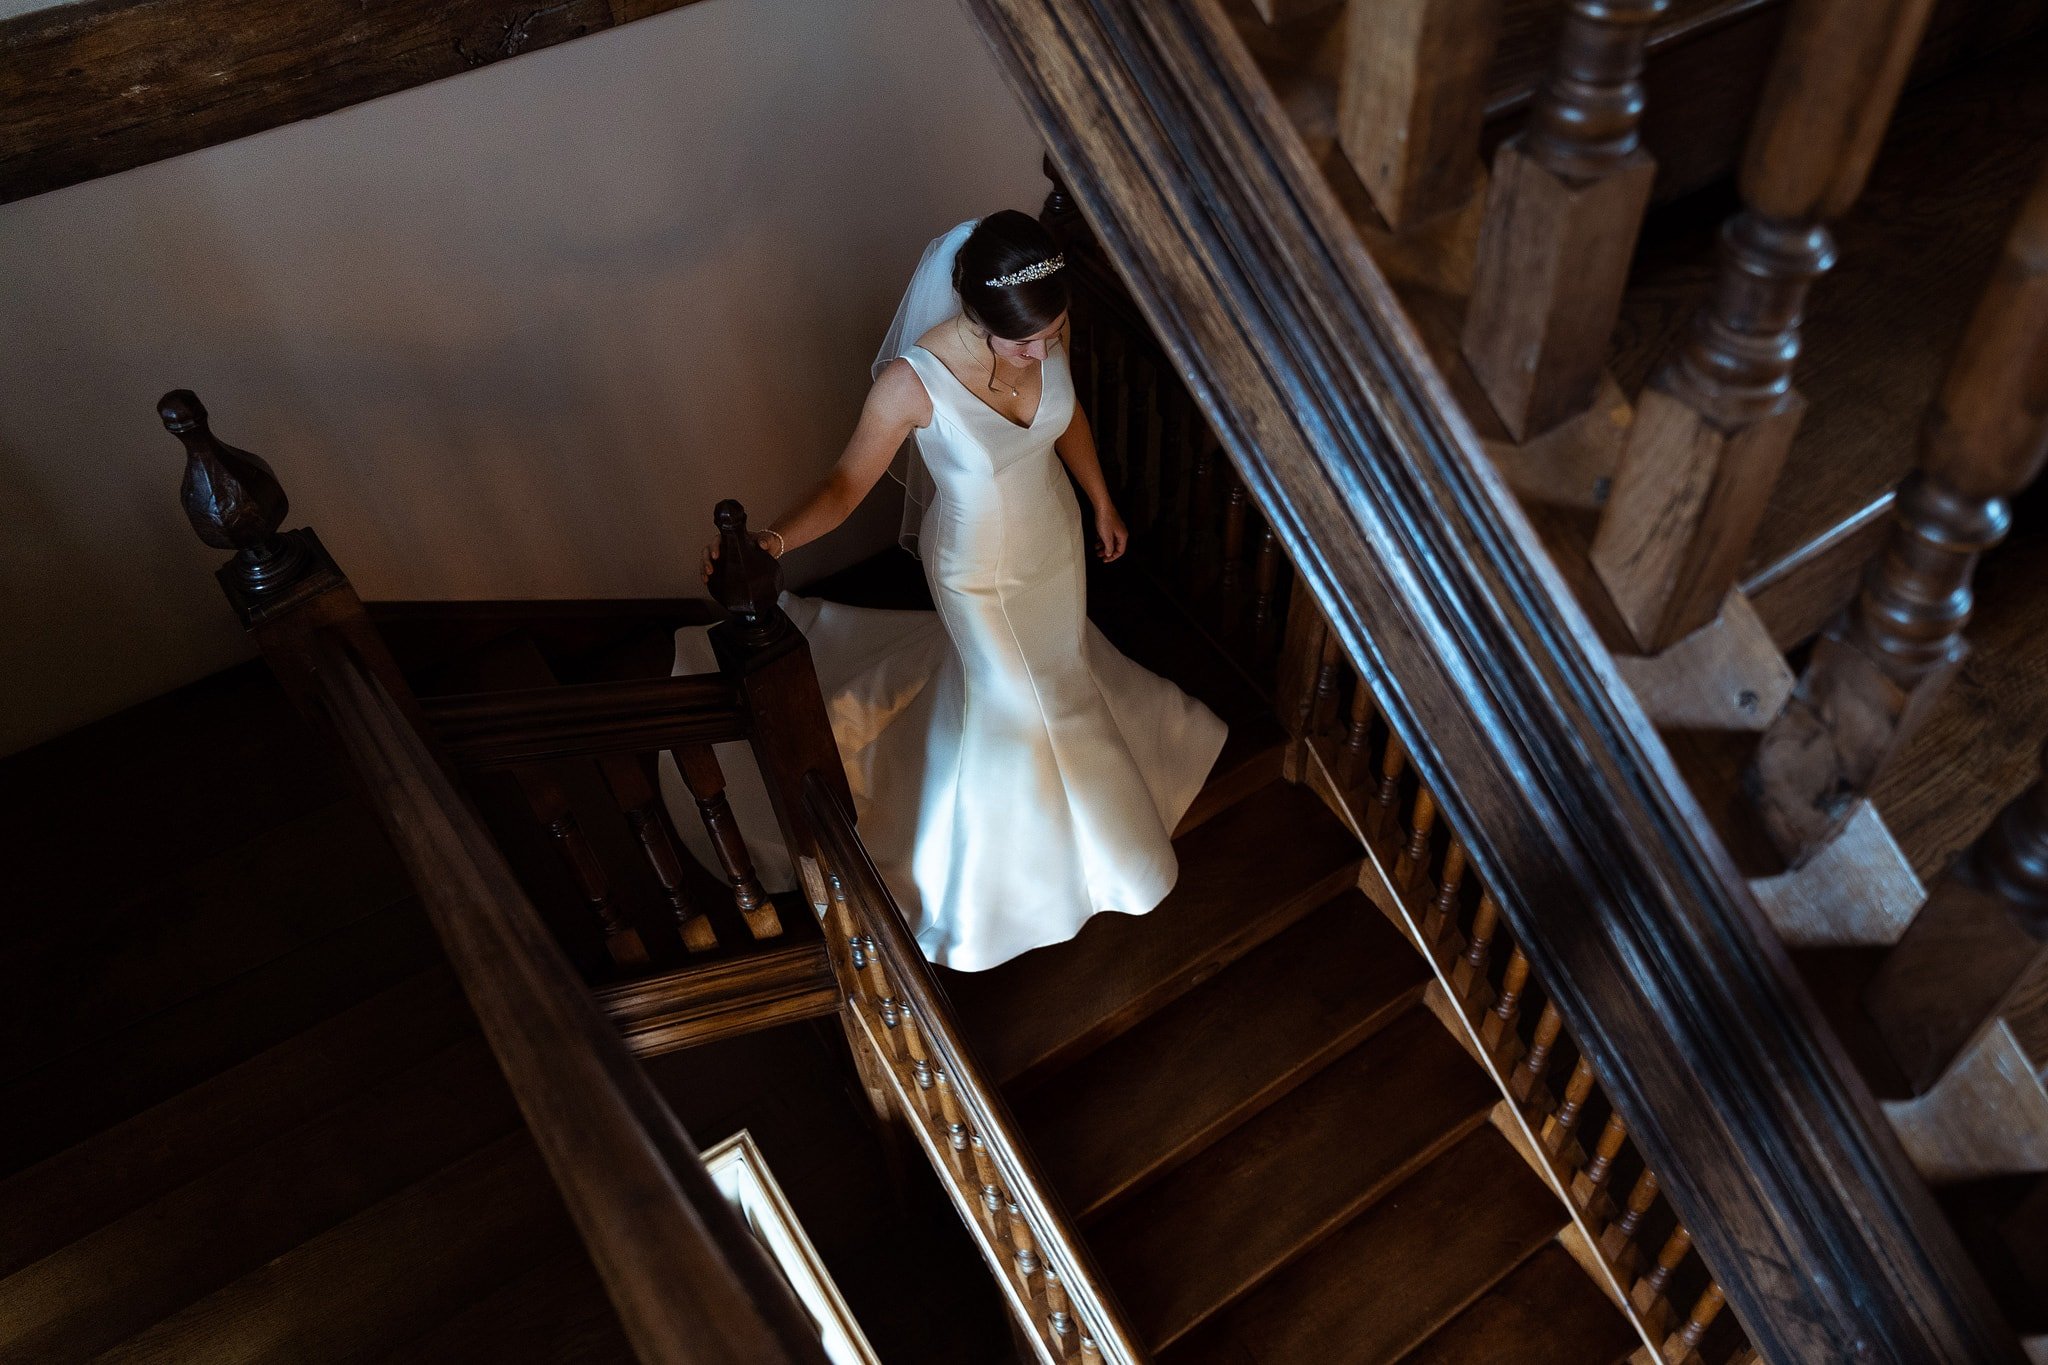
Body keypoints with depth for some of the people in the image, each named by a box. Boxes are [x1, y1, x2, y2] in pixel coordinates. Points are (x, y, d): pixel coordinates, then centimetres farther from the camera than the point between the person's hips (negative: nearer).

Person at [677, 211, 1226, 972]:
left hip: (1055, 532, 4)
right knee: (1013, 695, 20)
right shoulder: (914, 380, -37)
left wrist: (1101, 502, 12)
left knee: (1058, 649, 31)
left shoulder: (1046, 329, -22)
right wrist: (775, 539, -45)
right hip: (981, 567, -4)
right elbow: (850, 481, -27)